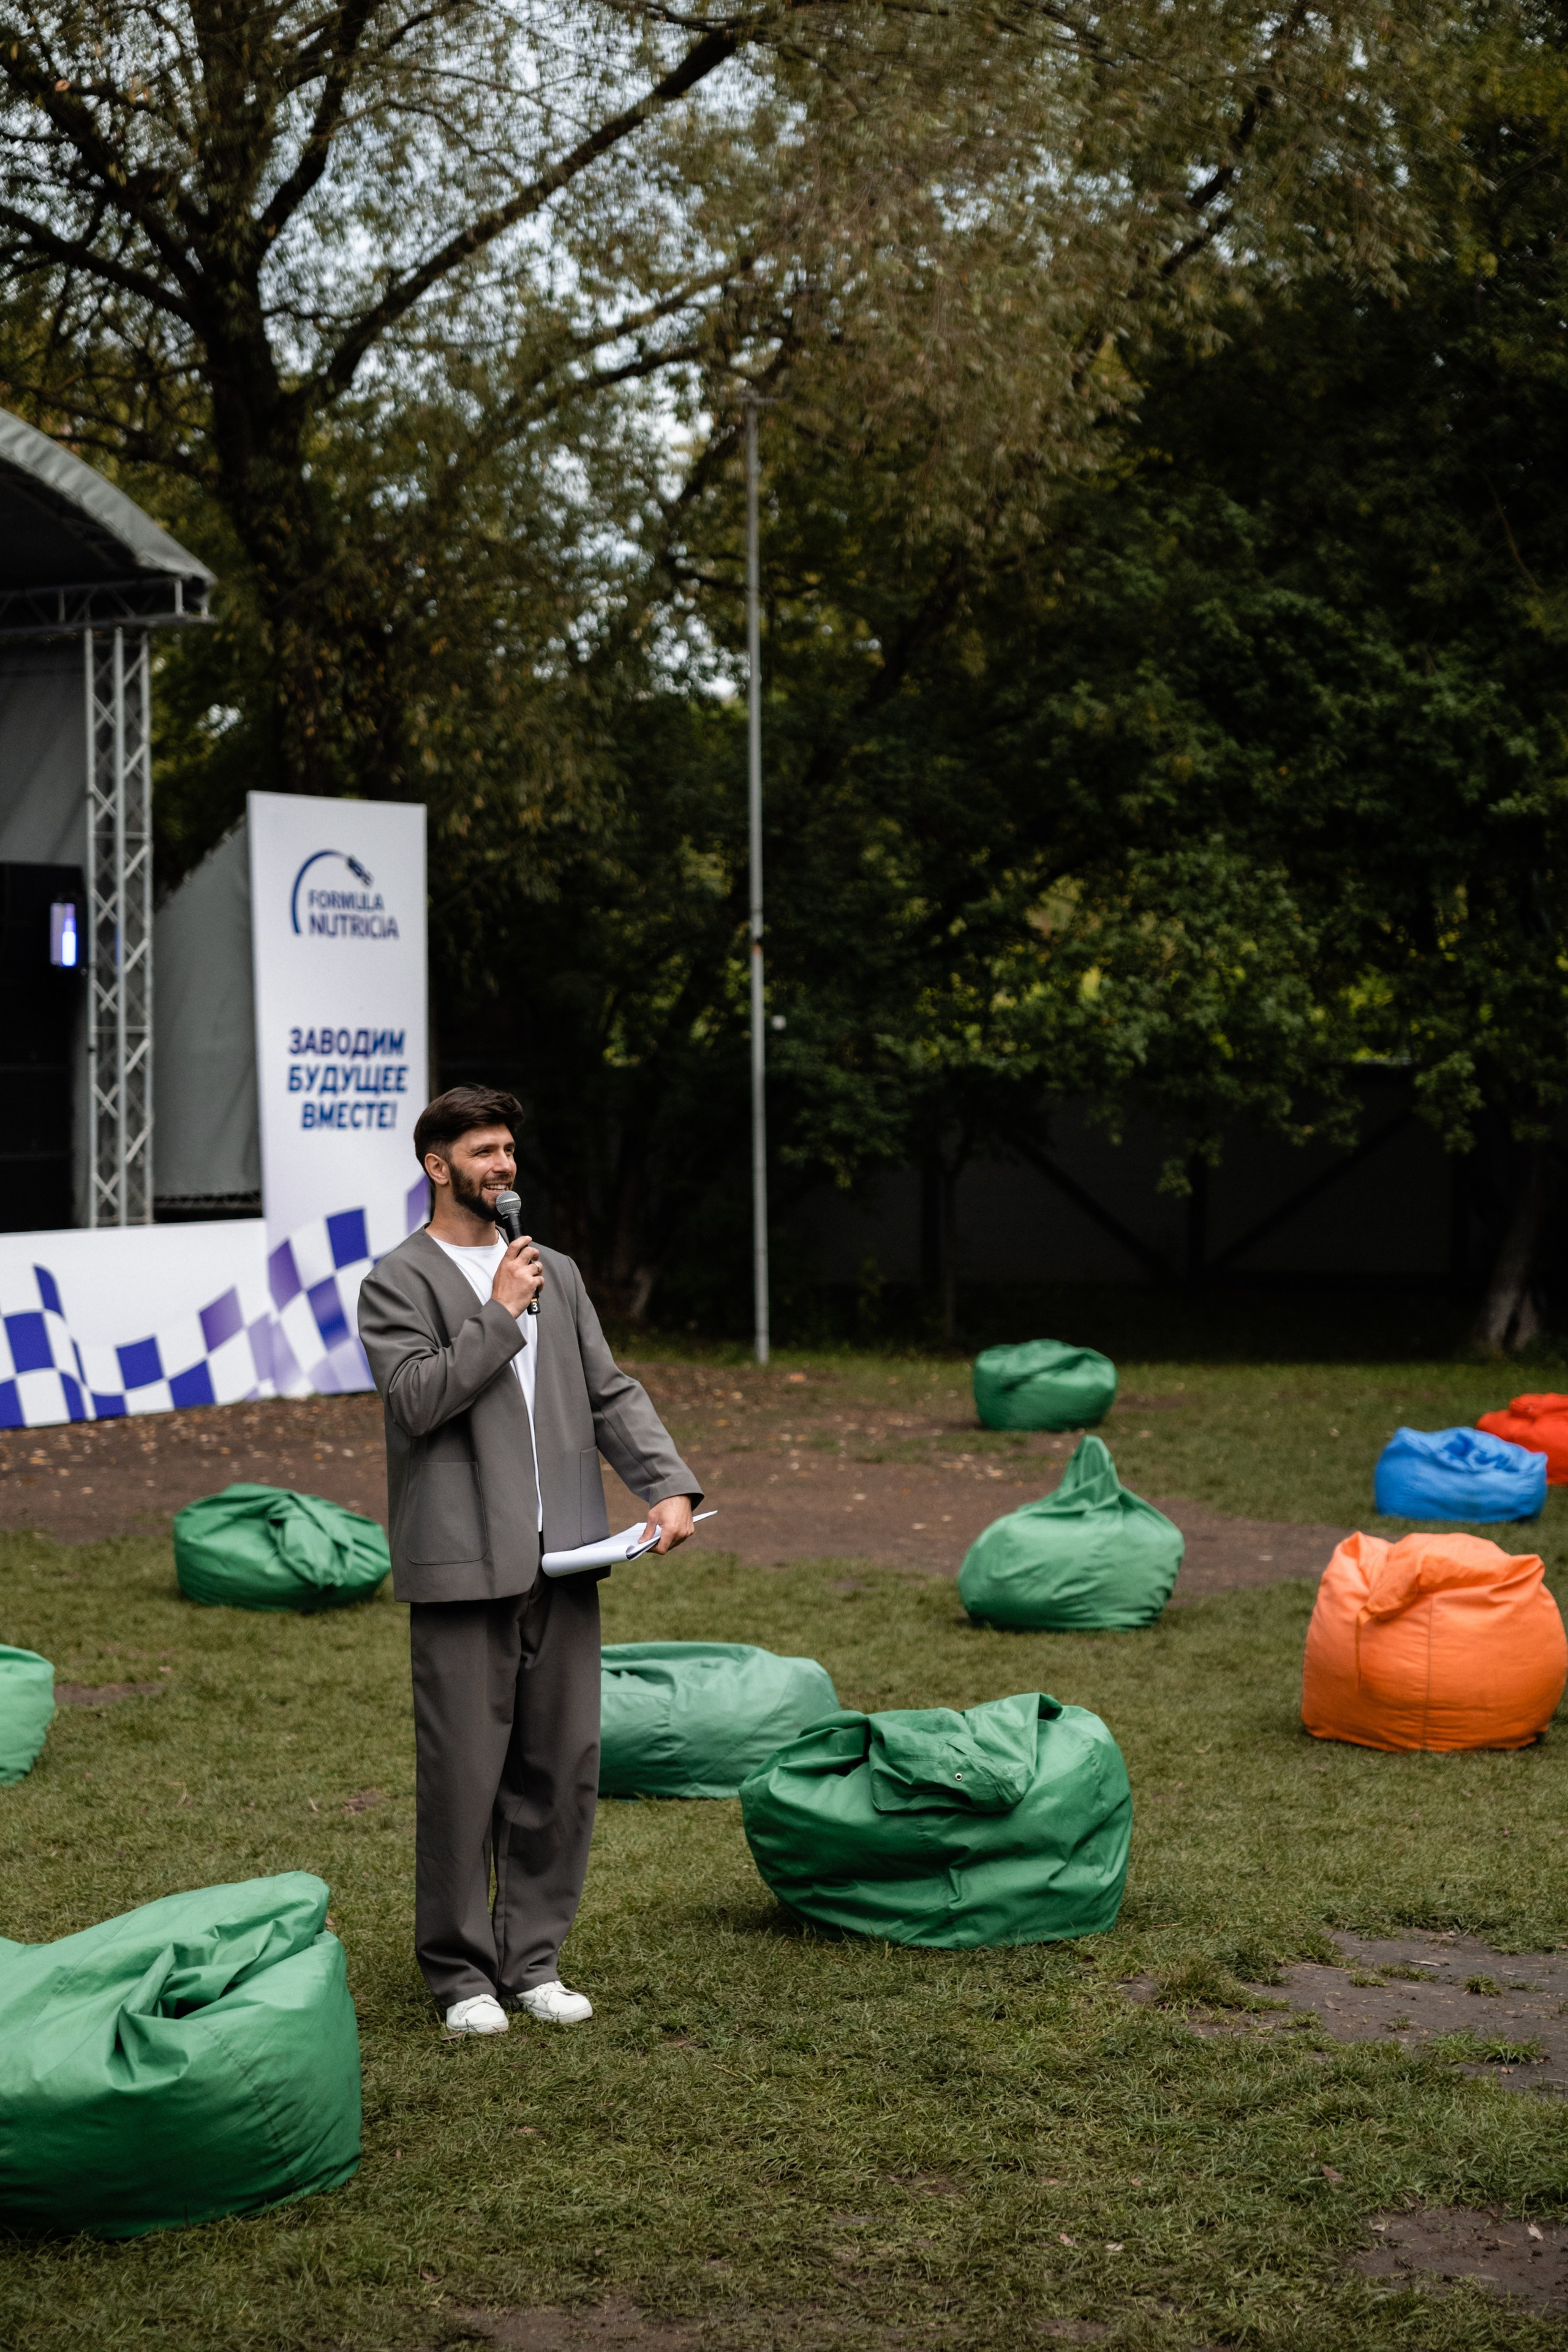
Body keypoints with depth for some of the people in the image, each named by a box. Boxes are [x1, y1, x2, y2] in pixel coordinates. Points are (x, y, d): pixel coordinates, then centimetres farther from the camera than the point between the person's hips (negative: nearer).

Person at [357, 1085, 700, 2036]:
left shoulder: (555, 1272, 17)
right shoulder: (399, 1281, -2)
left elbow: (611, 1392, 13)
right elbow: (416, 1398, -15)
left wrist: (668, 1484, -2)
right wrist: (499, 1314, -13)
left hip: (563, 1560, 6)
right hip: (465, 1564, -6)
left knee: (563, 1769, 8)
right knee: (464, 1775, -1)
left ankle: (533, 1958, 19)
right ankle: (461, 1972, 11)